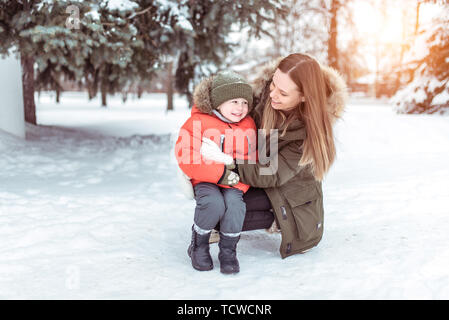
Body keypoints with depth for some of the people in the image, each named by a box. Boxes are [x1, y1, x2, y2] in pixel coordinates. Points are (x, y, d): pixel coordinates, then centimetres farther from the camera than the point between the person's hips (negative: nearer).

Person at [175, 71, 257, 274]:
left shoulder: (248, 125, 9)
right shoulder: (197, 122, -6)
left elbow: (251, 159, 9)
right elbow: (187, 158, -15)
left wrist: (238, 181, -13)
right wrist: (220, 173, -21)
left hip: (233, 182, 3)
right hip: (205, 180, -3)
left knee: (234, 204, -28)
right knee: (214, 204, -32)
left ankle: (228, 251, -5)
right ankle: (198, 245, -3)